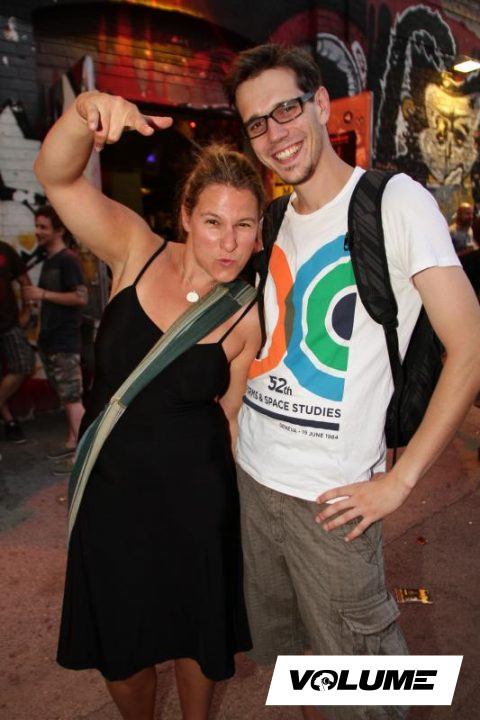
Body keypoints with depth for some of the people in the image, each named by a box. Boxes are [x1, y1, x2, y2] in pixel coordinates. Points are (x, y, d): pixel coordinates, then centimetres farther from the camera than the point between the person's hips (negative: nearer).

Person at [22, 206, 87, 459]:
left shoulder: (68, 260, -11)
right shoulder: (48, 260, 16)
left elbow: (80, 297, -20)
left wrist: (43, 294, -17)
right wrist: (33, 296, 10)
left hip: (65, 340, -9)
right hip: (49, 338, 9)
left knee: (72, 396, -5)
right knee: (65, 395, 14)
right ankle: (73, 442, 23)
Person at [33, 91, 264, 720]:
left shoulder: (247, 319, -13)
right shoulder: (137, 252, -12)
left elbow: (232, 415, -3)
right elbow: (56, 176, -23)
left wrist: (242, 502, 0)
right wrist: (86, 112, -42)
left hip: (196, 492, -1)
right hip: (110, 481, 1)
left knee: (197, 631, 21)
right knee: (119, 643, 21)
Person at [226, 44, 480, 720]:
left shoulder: (394, 202, -10)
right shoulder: (276, 219, 10)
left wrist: (400, 479, -16)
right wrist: (230, 405, 9)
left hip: (330, 495, -6)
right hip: (252, 472, 7)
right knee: (281, 647, 23)